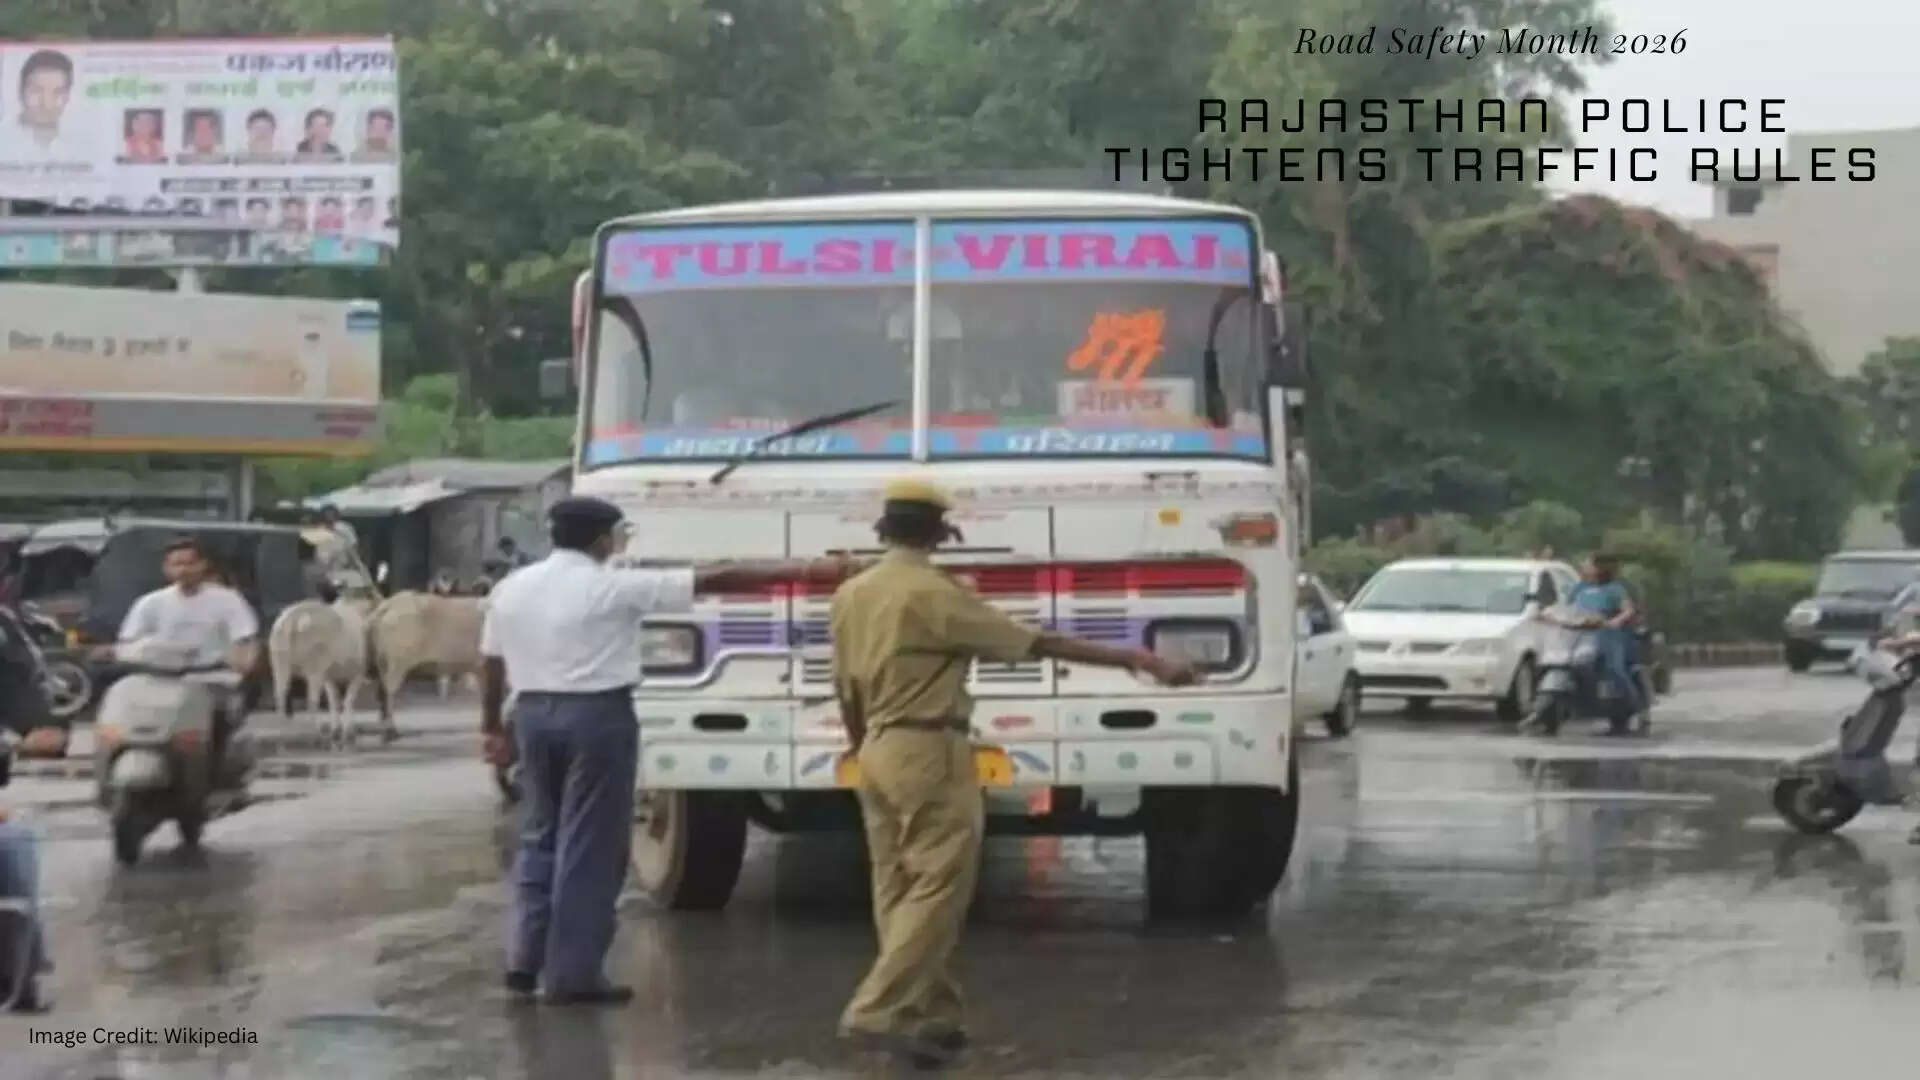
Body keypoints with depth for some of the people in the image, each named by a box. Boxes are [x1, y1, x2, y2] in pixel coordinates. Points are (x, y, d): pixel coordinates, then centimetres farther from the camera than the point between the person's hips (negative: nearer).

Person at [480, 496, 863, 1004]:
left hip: (533, 713, 6)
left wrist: (492, 728, 24)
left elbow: (490, 663, 11)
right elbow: (715, 579, -11)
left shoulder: (510, 589, 6)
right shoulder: (615, 587, -10)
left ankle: (525, 962, 15)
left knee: (541, 836, 18)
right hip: (598, 715, -6)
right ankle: (572, 975, 4)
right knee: (589, 846, 1)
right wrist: (809, 571, -11)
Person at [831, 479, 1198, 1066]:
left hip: (877, 752, 8)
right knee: (937, 889, -6)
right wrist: (1134, 659, -15)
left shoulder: (850, 595, 8)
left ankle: (928, 1015, 16)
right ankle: (878, 1012, -14)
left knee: (899, 891, 12)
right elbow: (1038, 643, -16)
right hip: (928, 753, -8)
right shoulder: (934, 594, -14)